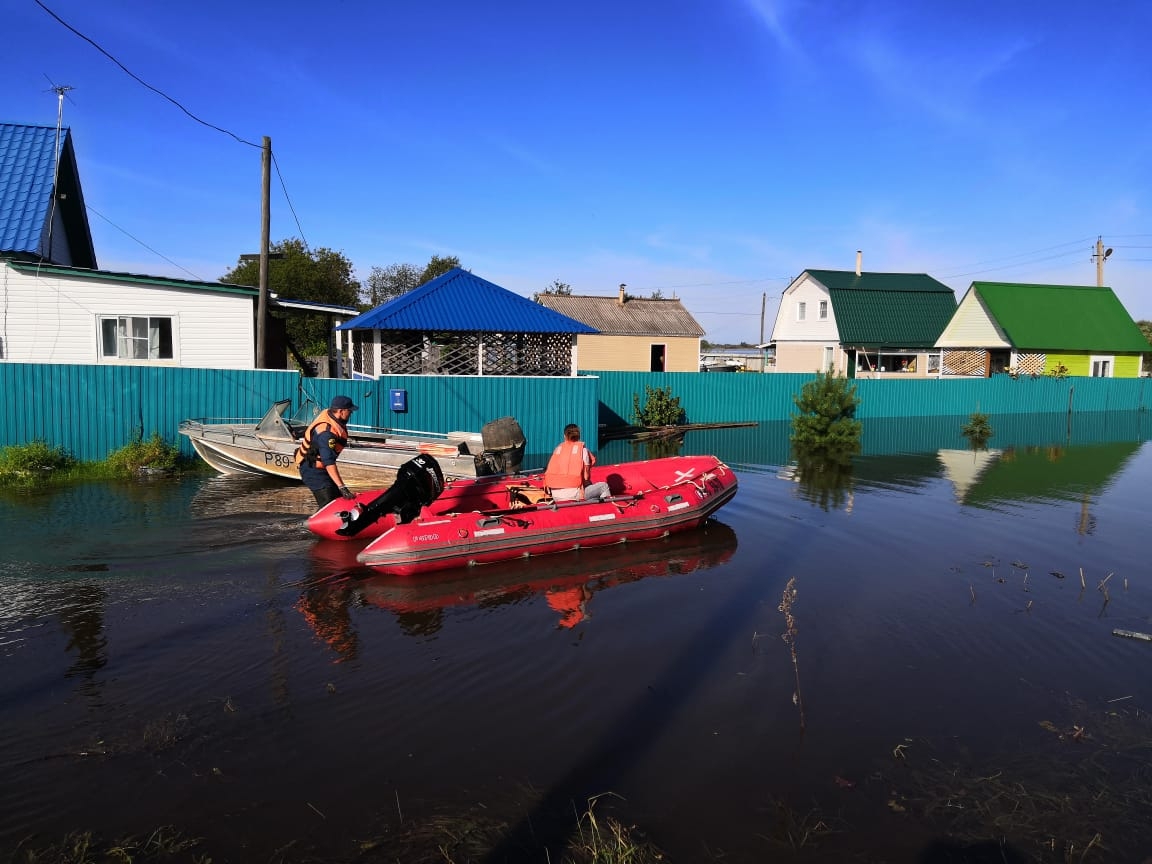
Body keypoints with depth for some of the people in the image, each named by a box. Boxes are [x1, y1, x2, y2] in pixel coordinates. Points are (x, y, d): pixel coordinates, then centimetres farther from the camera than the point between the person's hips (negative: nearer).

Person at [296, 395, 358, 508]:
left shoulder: (327, 413, -4)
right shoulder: (327, 432, -32)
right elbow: (329, 463, -38)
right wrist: (342, 487, -41)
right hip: (313, 470, -10)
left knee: (338, 498, 11)